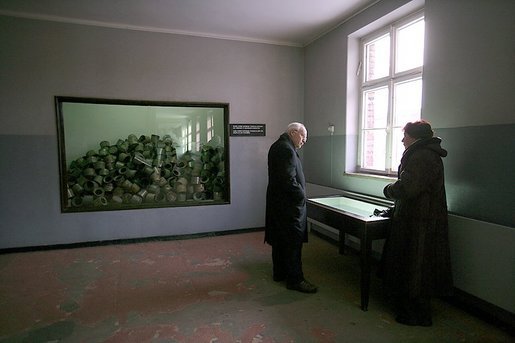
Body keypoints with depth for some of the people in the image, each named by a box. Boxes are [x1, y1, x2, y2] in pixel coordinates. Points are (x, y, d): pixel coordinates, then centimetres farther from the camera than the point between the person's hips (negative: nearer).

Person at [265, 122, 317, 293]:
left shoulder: (278, 146, 14)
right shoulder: (286, 150, -20)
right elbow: (289, 180, -26)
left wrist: (300, 193, 13)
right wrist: (302, 196, -11)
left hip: (277, 202, 11)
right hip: (288, 204, -11)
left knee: (280, 239, 16)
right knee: (293, 242, -3)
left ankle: (279, 273, 28)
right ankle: (295, 279, 7)